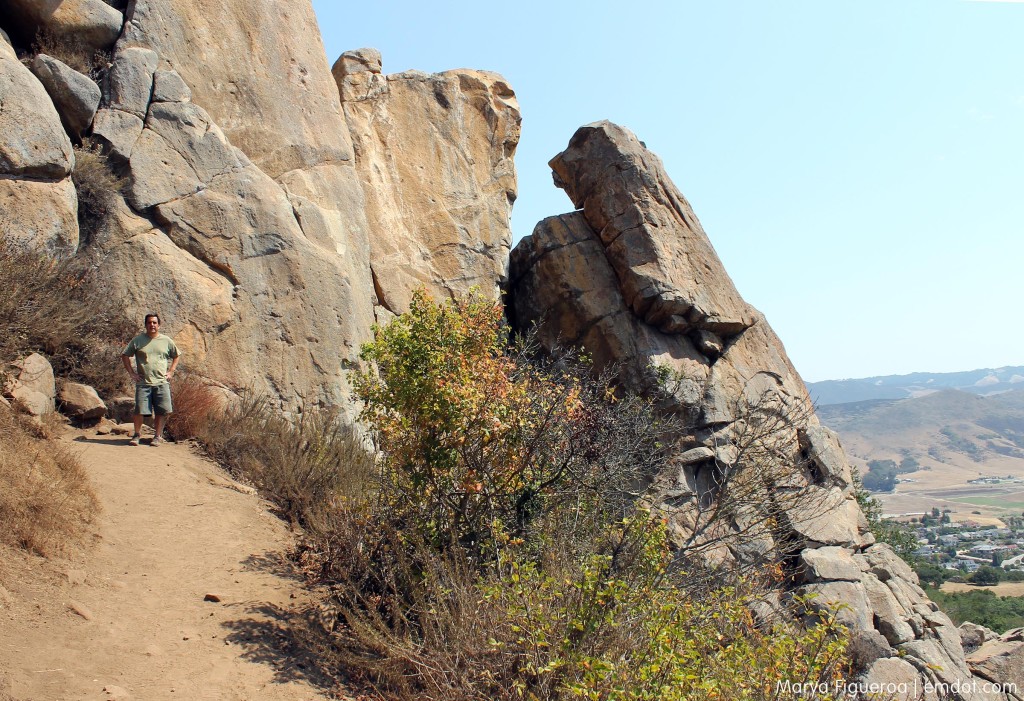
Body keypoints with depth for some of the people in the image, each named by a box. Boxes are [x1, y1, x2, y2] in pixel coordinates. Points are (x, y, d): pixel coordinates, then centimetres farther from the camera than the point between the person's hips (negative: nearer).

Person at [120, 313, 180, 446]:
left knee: (163, 411, -3)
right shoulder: (137, 340, 5)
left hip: (161, 382, 1)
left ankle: (158, 436, 10)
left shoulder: (166, 341, 9)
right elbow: (125, 355, 12)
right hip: (143, 382, -1)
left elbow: (177, 356, 21)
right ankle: (137, 434, 15)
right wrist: (131, 373, 4)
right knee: (139, 410, -4)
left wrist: (171, 372, 11)